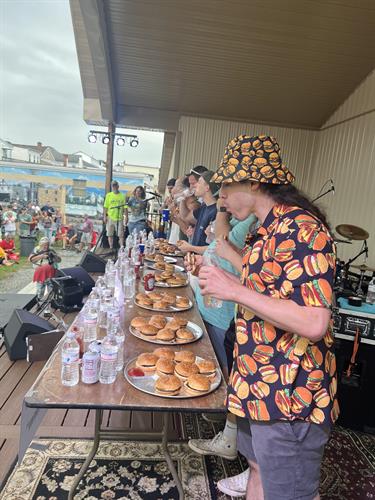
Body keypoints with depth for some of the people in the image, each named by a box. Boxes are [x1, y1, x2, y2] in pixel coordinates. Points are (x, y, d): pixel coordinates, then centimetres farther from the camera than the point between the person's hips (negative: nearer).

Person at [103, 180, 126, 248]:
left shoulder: (122, 196, 4)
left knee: (121, 235, -4)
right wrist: (105, 216, 0)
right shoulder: (108, 195, 6)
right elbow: (105, 206, 6)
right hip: (110, 217, 1)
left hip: (119, 217, -1)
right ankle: (111, 248, 14)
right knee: (110, 234, 6)